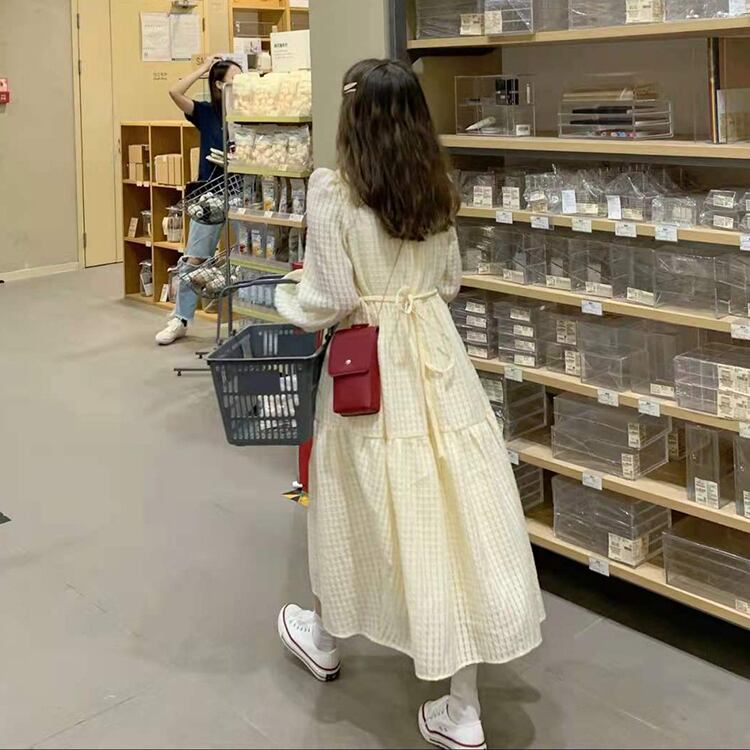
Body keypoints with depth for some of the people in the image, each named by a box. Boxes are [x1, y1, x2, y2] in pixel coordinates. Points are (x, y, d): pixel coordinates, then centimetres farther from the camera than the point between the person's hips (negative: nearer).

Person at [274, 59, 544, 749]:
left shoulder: (332, 189, -11)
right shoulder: (438, 190, 6)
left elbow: (330, 300, -11)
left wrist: (283, 303, 8)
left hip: (370, 364, -4)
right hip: (438, 356, 4)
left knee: (360, 507, 16)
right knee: (458, 512, 4)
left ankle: (324, 638, 43)